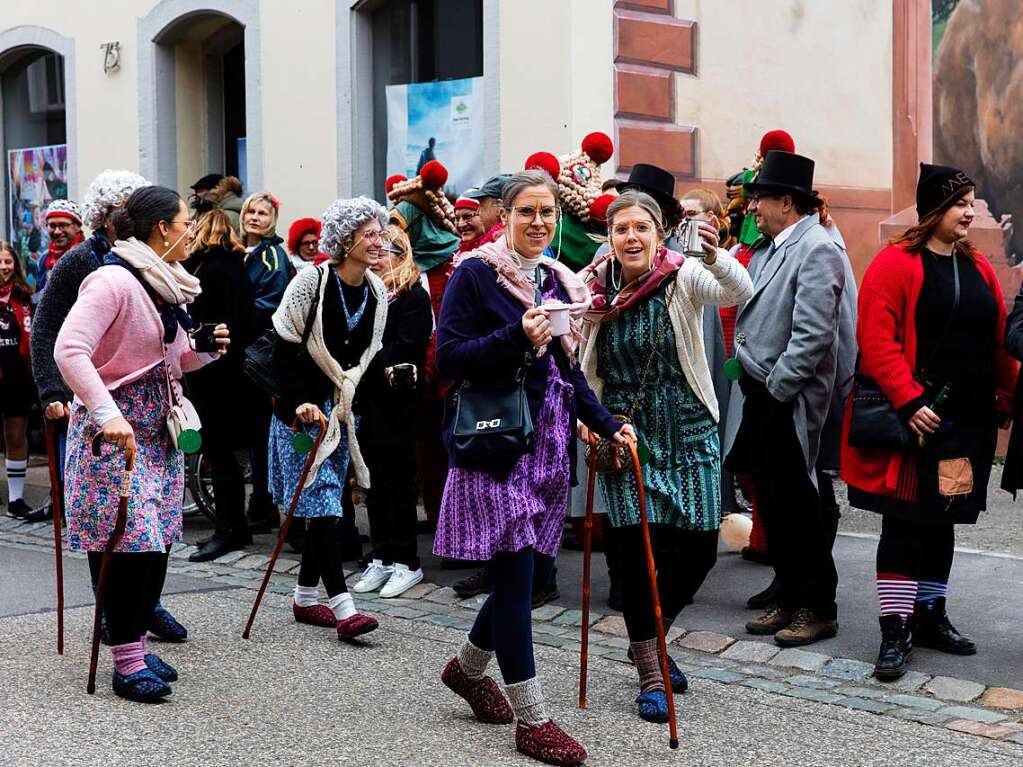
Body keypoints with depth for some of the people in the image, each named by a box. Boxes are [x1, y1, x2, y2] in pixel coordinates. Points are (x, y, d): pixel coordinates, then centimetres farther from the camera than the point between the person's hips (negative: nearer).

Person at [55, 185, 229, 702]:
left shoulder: (166, 285, 13)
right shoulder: (113, 280, -15)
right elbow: (68, 350, -25)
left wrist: (205, 350, 3)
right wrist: (107, 413, -32)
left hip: (158, 427, 9)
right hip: (115, 427, -9)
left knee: (157, 539, 8)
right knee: (127, 540, -10)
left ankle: (135, 644, 20)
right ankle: (127, 664, -2)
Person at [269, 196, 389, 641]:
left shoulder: (376, 293, 5)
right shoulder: (312, 282, -13)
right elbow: (285, 349, -13)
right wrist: (298, 403, -19)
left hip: (342, 405, 7)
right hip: (302, 405, -7)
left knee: (325, 501, 9)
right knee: (321, 499, -11)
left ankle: (306, 597, 18)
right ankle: (343, 608, -16)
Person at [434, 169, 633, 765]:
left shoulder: (560, 281, 14)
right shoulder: (476, 273, -6)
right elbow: (448, 357, -12)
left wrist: (606, 424, 9)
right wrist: (516, 336, -22)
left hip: (548, 441, 7)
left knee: (535, 564, 8)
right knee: (517, 569, -8)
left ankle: (469, 666, 33)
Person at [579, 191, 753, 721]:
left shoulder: (683, 277, -8)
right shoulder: (591, 291, -2)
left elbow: (739, 292, -28)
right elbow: (575, 366, 9)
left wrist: (716, 258, -48)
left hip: (688, 432, 0)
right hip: (624, 432, 0)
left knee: (699, 547, 1)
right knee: (639, 545, -7)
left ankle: (648, 638, 29)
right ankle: (650, 675, 7)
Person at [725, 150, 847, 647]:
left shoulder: (817, 249, -13)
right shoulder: (768, 249, 14)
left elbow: (811, 334, -21)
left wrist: (777, 387, -18)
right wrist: (752, 385, 9)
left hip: (790, 402, -9)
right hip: (762, 396, 9)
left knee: (799, 508, 0)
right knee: (773, 506, 14)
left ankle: (817, 609, 11)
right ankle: (789, 600, 24)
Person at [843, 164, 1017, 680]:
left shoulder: (978, 268, 12)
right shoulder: (896, 264, -8)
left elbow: (998, 342, 14)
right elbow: (877, 340, -15)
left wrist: (1006, 400, 7)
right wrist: (908, 401, -20)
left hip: (969, 419, 6)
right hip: (916, 417, -6)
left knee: (944, 520, 14)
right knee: (905, 521, -3)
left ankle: (930, 615, 26)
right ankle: (895, 630, 2)